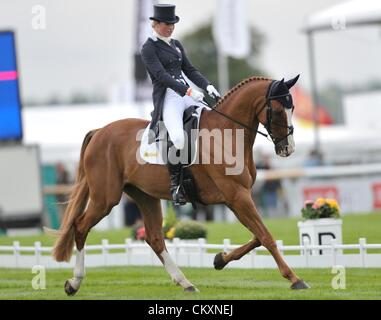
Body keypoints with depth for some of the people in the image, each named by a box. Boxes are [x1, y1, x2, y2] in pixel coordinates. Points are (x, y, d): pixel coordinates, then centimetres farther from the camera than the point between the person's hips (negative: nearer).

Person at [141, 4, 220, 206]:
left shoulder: (176, 45, 19)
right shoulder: (148, 49, -4)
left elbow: (190, 70, 19)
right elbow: (161, 75, -16)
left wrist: (207, 86, 1)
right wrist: (188, 90, -26)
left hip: (188, 94, 8)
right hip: (167, 97, -8)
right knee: (178, 138, -32)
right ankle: (175, 184, -17)